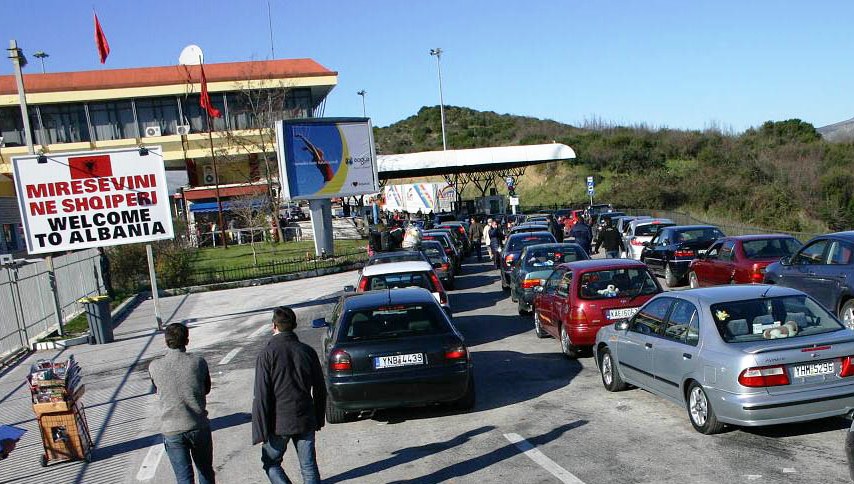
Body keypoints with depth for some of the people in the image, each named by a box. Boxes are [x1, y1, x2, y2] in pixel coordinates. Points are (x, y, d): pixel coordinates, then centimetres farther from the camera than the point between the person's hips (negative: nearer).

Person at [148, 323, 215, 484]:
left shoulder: (154, 367, -5)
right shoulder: (198, 362, -7)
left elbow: (158, 391, 12)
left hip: (171, 430, 0)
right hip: (199, 427, 0)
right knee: (205, 471, 20)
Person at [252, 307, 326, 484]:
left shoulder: (267, 354, -13)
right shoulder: (307, 351, 0)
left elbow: (261, 396, -14)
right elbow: (320, 390, 6)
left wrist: (260, 431, -8)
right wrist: (319, 419, 18)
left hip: (279, 423, -3)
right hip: (306, 421, 4)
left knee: (271, 463, 18)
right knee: (309, 468, 13)